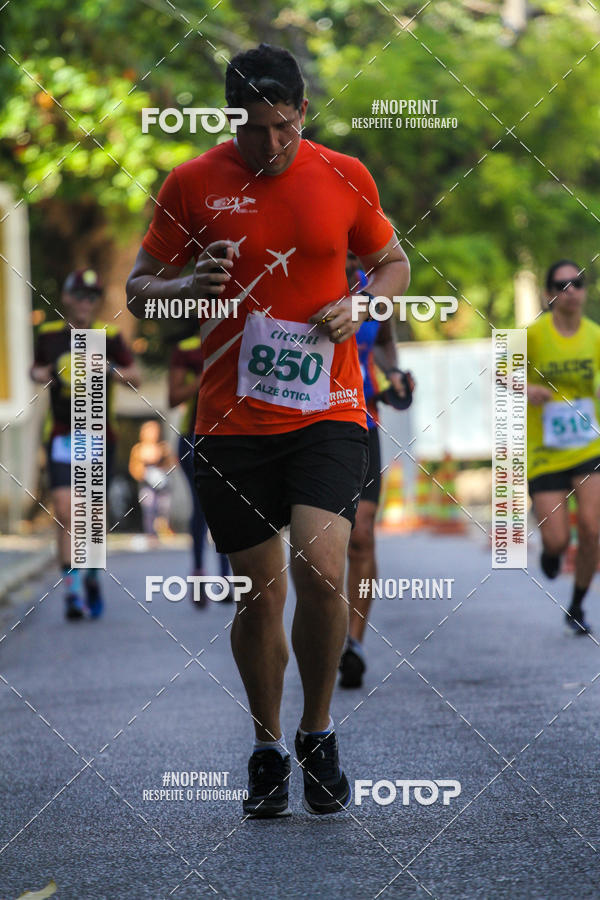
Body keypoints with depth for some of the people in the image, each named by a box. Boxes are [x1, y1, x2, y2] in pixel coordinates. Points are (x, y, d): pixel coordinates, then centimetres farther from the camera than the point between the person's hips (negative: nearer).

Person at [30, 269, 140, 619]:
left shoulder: (109, 336, -4)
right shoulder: (49, 335, 1)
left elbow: (136, 377, 0)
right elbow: (37, 368, 18)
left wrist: (111, 372, -20)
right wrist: (39, 375, -5)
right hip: (62, 436, 0)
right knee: (65, 513, -13)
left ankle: (93, 575, 33)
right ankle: (72, 590, -13)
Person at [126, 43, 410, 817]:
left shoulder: (344, 177, 3)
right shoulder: (192, 185, 0)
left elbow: (394, 264, 18)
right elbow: (138, 290, 6)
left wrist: (360, 305, -4)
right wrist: (192, 286, -16)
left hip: (328, 410, 0)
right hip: (233, 422, 0)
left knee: (320, 567, -18)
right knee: (260, 590, 3)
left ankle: (318, 731, 5)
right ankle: (267, 747, 25)